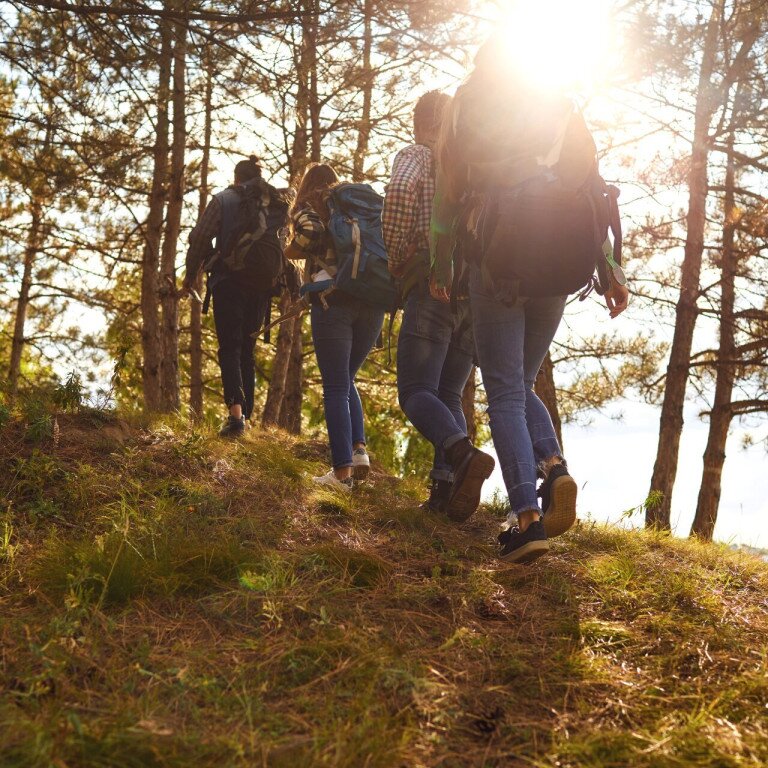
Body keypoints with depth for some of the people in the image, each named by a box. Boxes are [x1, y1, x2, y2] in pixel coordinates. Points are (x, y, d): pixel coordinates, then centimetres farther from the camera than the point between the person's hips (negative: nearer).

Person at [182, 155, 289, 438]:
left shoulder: (223, 200, 2)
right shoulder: (275, 203, 14)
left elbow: (200, 237, -3)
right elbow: (285, 241, 8)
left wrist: (190, 274, 7)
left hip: (229, 281, -4)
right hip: (262, 286, 4)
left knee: (230, 348, -7)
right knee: (247, 350, 13)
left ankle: (236, 411, -26)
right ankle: (245, 415, 11)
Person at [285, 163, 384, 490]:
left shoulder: (307, 206, 8)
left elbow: (311, 233, -13)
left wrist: (288, 251, 4)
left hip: (332, 301, -4)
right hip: (372, 301, 5)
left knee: (335, 387, 1)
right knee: (346, 380, 20)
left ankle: (342, 471, -3)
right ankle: (359, 448, 4)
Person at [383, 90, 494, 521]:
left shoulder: (417, 155, 8)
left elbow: (400, 191, -15)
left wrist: (396, 257, -7)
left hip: (435, 282, -5)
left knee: (417, 391, -6)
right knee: (449, 394, 10)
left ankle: (464, 455, -33)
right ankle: (446, 486, -6)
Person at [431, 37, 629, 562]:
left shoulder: (467, 106, 9)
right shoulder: (563, 110, 14)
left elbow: (448, 190, 3)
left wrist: (441, 265, 8)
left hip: (497, 261, -3)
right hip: (556, 265, 3)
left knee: (505, 392, -1)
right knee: (521, 383, 18)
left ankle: (528, 515, -12)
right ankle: (554, 465, -7)